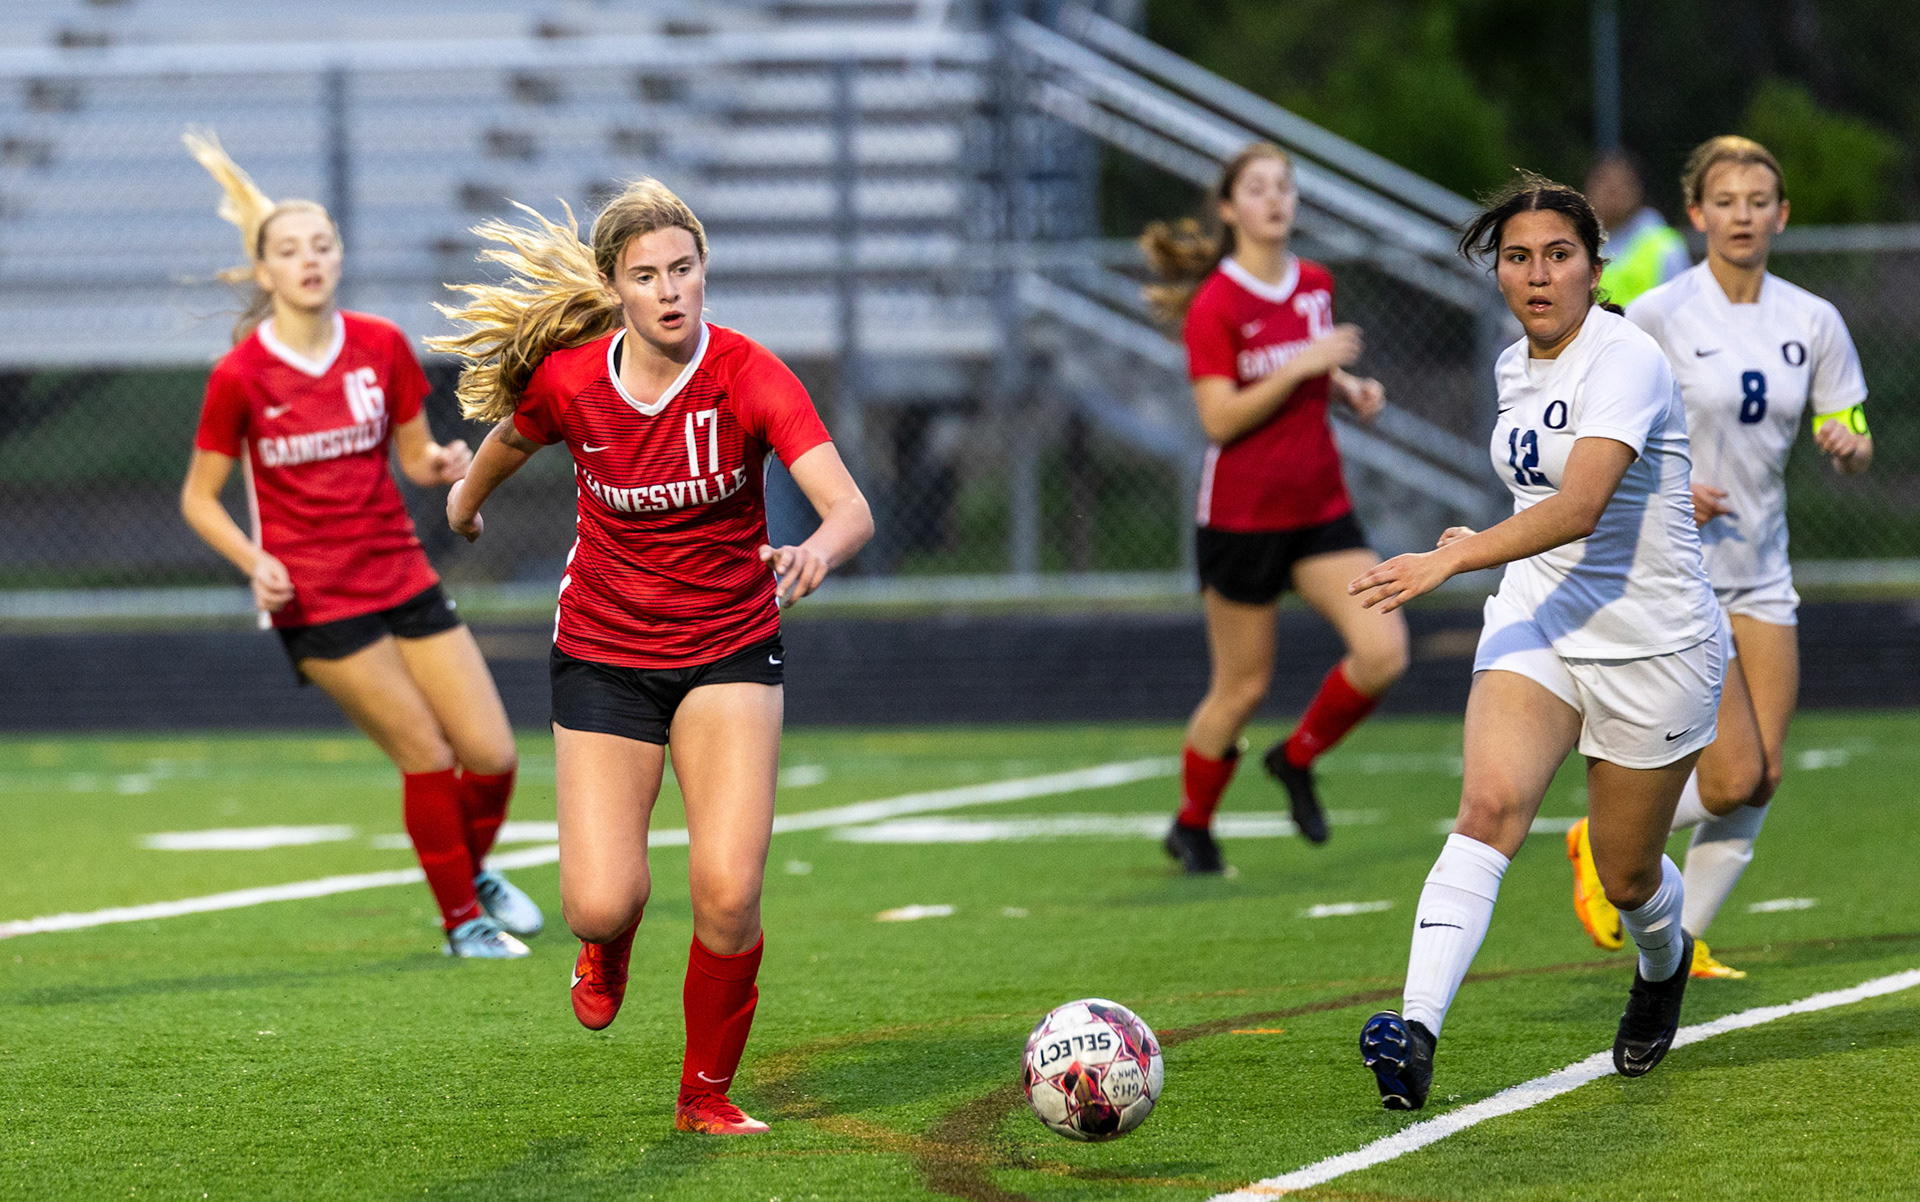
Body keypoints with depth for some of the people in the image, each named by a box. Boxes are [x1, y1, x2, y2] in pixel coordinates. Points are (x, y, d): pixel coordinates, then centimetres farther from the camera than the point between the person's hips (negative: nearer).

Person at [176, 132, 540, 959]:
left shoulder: (382, 348, 0)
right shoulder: (240, 376, -11)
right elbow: (199, 497, -2)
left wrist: (442, 464, -12)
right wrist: (255, 562, -18)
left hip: (402, 576, 4)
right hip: (316, 602, -4)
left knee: (493, 754, 0)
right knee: (428, 756, -8)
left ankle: (474, 870, 31)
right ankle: (463, 921, 12)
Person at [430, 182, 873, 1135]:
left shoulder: (747, 376, -18)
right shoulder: (568, 381, -12)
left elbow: (852, 510, -29)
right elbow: (510, 435, 14)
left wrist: (816, 550, -51)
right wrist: (466, 497, 32)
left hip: (729, 652, -1)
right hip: (603, 653, 1)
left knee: (728, 893, -16)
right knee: (598, 905, -11)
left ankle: (706, 1093, 9)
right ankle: (608, 945, 30)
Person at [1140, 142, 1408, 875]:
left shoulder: (1316, 285, 6)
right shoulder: (1215, 306, -13)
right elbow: (1220, 420, -20)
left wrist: (1350, 388, 4)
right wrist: (1300, 365, -25)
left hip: (1320, 507, 5)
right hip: (1242, 513, -5)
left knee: (1383, 652, -11)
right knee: (1242, 688, 4)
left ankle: (1297, 759, 15)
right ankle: (1191, 826, 26)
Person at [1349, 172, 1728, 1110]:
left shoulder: (1626, 360, -19)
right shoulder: (1515, 367, 6)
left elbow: (1579, 507, -34)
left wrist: (1454, 559, -41)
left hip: (1653, 645, -5)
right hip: (1536, 627, 5)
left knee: (1625, 875, 10)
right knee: (1490, 803, -22)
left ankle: (1664, 966, 48)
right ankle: (1417, 1032, -35)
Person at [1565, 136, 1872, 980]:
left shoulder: (1812, 322, 5)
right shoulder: (1656, 316, -10)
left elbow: (1853, 449, 11)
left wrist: (1846, 444, -13)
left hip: (1762, 576, 5)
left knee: (1761, 780, 0)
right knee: (1734, 776, -13)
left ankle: (1680, 944, 15)